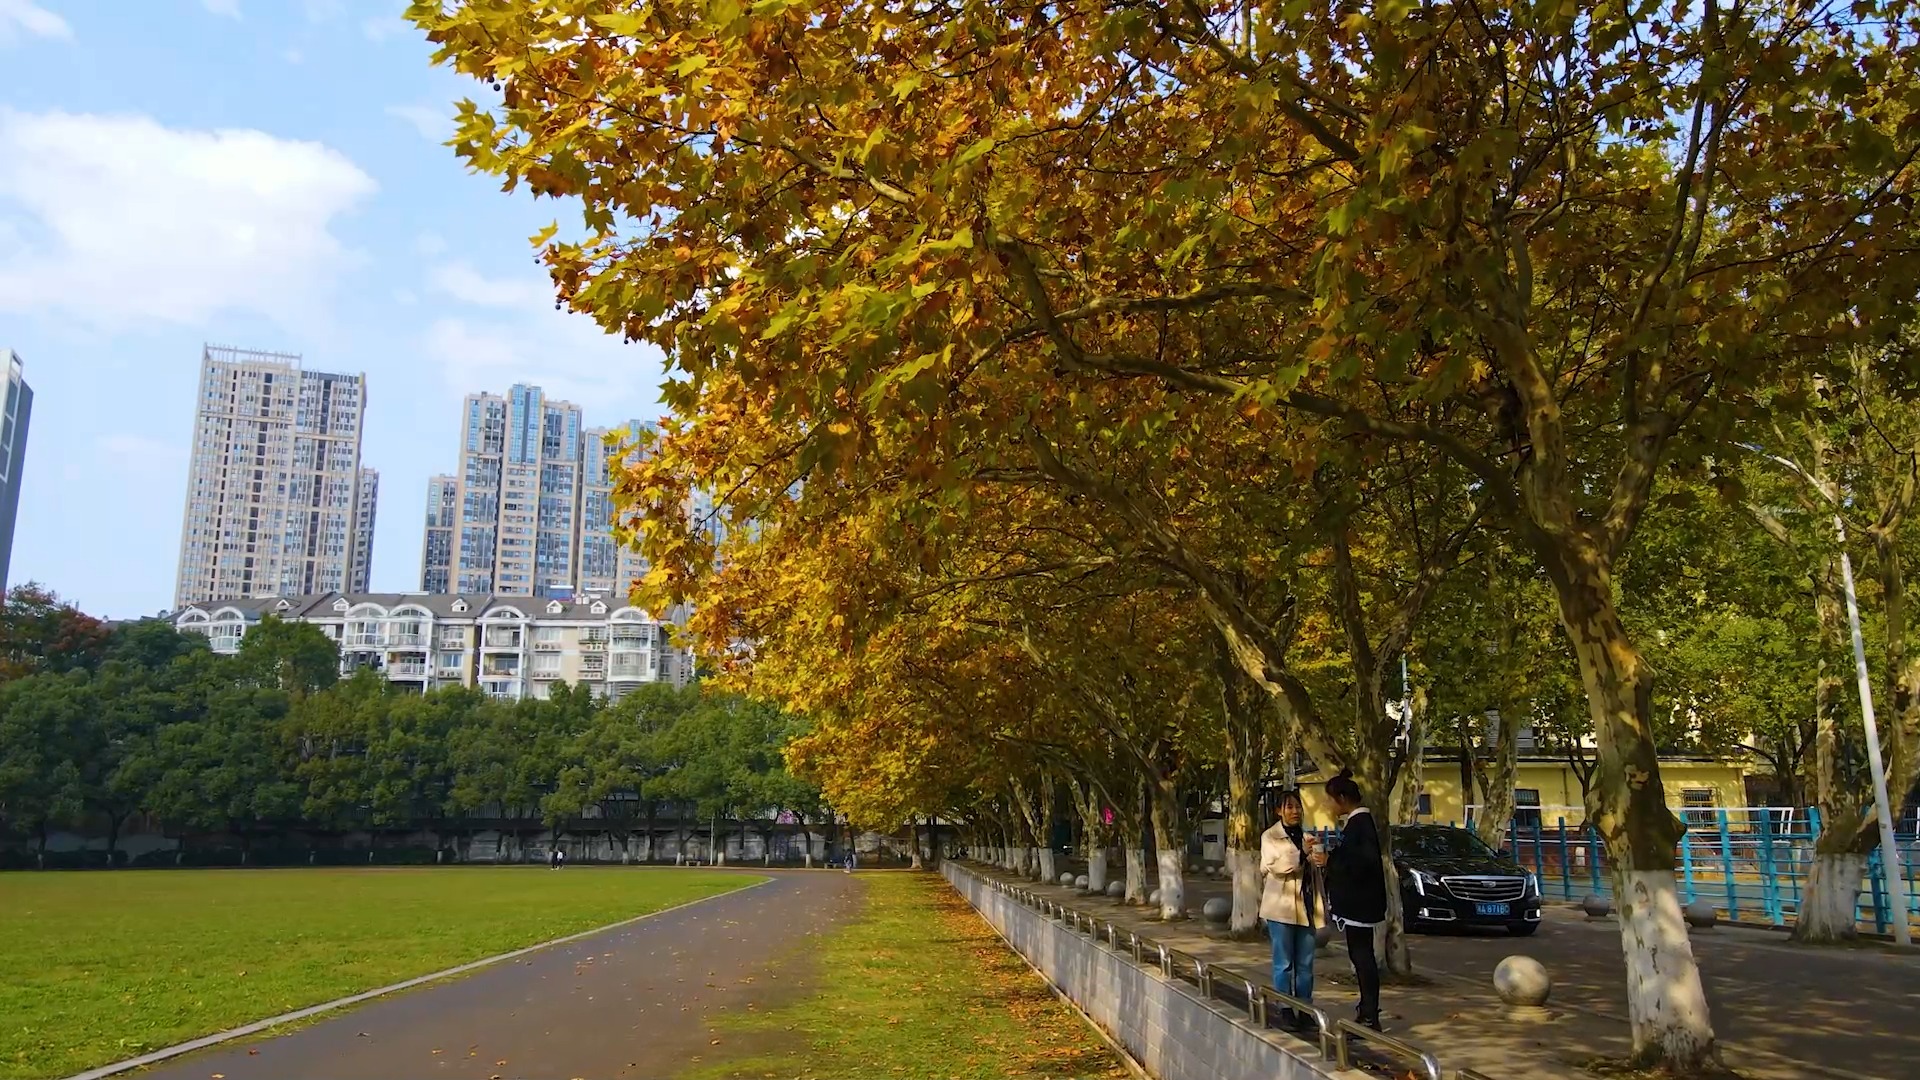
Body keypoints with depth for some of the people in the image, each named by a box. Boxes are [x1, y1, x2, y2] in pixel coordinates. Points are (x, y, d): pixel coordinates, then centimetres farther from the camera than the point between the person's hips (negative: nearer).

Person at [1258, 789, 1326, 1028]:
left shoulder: (1307, 838, 13)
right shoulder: (1270, 837, -2)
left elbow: (1315, 873, 17)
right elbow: (1275, 866, -17)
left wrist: (1322, 905, 14)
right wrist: (1302, 852, -29)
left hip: (1306, 908, 5)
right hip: (1281, 907, -5)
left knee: (1305, 963, 8)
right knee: (1284, 963, 0)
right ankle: (1285, 1009, 7)